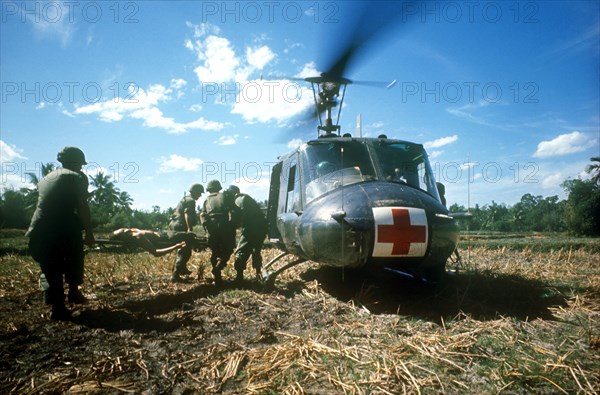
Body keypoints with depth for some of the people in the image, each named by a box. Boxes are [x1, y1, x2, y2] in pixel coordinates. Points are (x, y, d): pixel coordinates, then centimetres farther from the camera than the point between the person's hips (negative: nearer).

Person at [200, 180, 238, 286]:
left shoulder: (207, 200, 19)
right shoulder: (224, 197, 12)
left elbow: (203, 215, 5)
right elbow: (233, 211, -1)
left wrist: (207, 226, 3)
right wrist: (232, 225, -1)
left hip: (212, 228, 2)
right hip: (225, 227, -2)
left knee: (215, 252, 13)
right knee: (227, 249, 9)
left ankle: (217, 278, 9)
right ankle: (218, 267, -19)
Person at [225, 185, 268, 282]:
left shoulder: (239, 200, -3)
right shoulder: (246, 198, 23)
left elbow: (241, 216, -12)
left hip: (252, 229, -9)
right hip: (261, 227, 9)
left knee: (241, 252, 0)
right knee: (256, 251, 24)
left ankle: (239, 277, -3)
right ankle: (258, 274, 28)